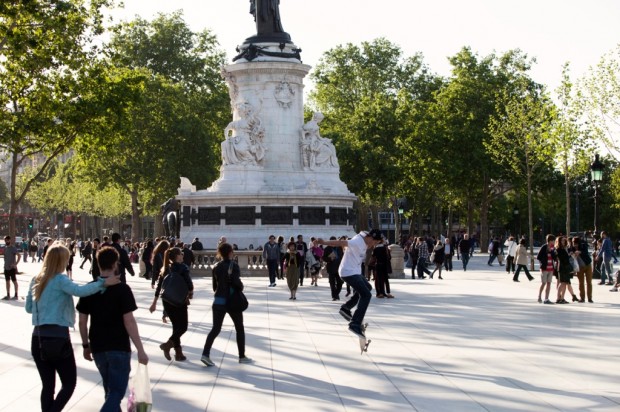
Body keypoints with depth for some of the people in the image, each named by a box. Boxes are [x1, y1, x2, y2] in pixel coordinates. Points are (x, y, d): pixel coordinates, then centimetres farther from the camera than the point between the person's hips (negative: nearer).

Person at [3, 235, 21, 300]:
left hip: (12, 268, -7)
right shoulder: (5, 248, 9)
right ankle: (8, 295, 17)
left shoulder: (13, 248, -11)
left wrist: (16, 264, -22)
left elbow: (19, 256, -17)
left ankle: (16, 295, 4)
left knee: (14, 281, -1)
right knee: (7, 281, 10)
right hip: (6, 268, 7)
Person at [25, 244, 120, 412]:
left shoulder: (36, 280, 11)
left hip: (38, 338, 6)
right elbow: (80, 291, -29)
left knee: (47, 385, 11)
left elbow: (28, 308, 19)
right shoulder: (60, 279, -10)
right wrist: (103, 283, -30)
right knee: (69, 383, 5)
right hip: (58, 338, -6)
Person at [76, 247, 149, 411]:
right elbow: (129, 321, -16)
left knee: (110, 390, 22)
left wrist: (86, 345, 16)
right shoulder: (122, 289, -11)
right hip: (119, 348, -5)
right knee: (117, 391, -2)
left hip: (98, 348, 5)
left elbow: (82, 321, 3)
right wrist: (140, 350, -12)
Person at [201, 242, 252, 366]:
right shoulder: (233, 265, -11)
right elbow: (236, 282, -22)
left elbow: (215, 286, 10)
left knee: (215, 329, 5)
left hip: (218, 301, 4)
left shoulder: (216, 267, 5)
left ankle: (205, 354, -11)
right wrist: (241, 287, -2)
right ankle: (242, 356, 18)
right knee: (239, 329, 12)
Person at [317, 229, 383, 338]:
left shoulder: (364, 241, 5)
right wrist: (324, 242, -41)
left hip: (355, 271, 11)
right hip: (349, 273, -11)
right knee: (366, 295, -17)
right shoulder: (357, 242, -24)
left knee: (367, 287, 28)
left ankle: (346, 308, 28)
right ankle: (355, 324, -22)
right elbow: (341, 242, -33)